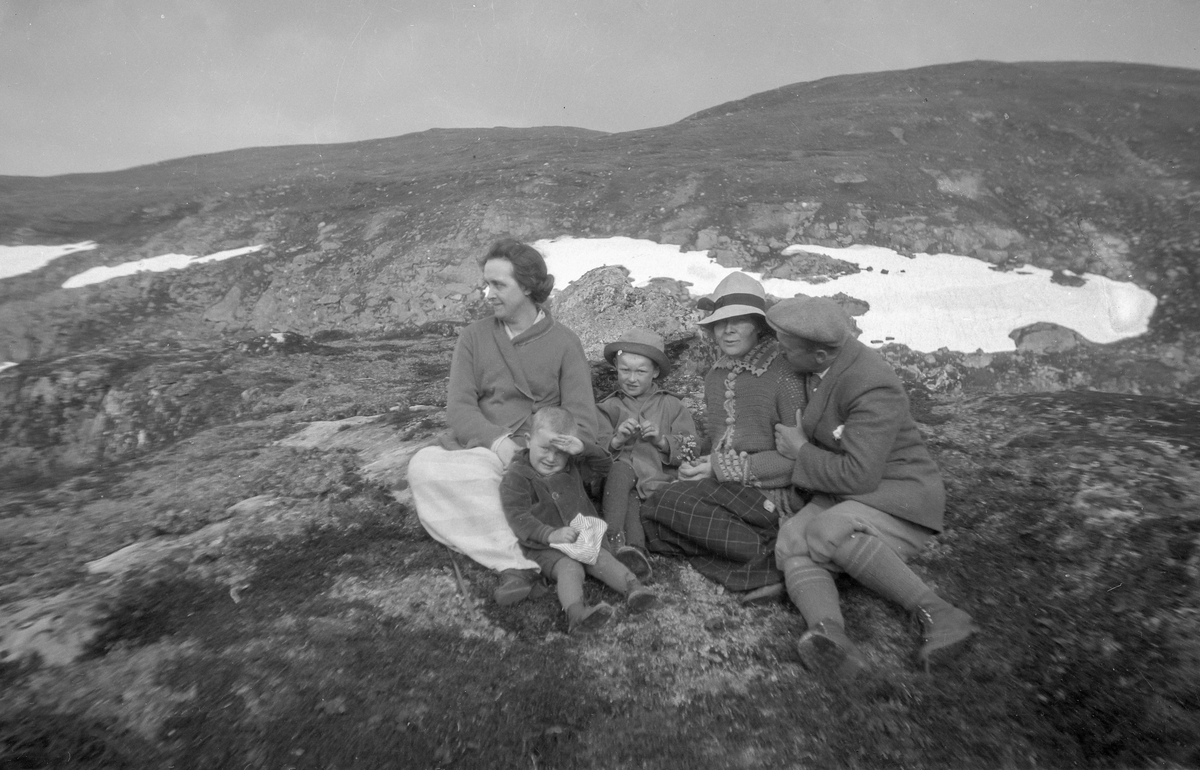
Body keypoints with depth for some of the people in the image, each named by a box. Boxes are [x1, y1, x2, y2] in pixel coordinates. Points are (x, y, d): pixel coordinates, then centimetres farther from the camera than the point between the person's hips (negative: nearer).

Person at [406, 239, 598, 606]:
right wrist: (498, 441, -19)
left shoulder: (563, 342, 5)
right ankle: (519, 559, -28)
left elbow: (581, 422, -1)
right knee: (424, 464, -29)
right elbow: (458, 407, 0)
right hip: (477, 446, 4)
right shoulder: (474, 336, 12)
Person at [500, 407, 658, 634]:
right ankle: (576, 613, -51)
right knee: (569, 568, -31)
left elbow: (605, 464, 10)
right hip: (546, 545, -5)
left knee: (603, 560, -21)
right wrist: (551, 534, -26)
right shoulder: (516, 477, -5)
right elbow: (518, 517, -12)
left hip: (585, 535, 5)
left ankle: (634, 588, -33)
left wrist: (583, 448, -10)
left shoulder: (573, 465, 12)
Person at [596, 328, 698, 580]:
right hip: (618, 484, 1)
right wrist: (616, 440, -14)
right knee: (621, 467, -34)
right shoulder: (608, 407, 15)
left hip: (659, 481, -1)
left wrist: (662, 441, -11)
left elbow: (690, 450, 7)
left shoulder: (671, 405, 15)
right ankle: (615, 540, -43)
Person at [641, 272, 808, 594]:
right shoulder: (715, 375, 12)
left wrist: (725, 468, -13)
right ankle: (769, 563, -11)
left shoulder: (783, 373, -9)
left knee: (668, 502, -24)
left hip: (767, 493, -7)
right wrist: (697, 465, -1)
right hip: (722, 488, 7)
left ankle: (774, 557, -14)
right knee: (651, 517, -16)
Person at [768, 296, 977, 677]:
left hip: (899, 501, -7)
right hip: (842, 496, 7)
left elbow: (859, 475, -26)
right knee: (791, 542, -24)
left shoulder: (873, 388, -23)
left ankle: (939, 614, -25)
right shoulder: (823, 365, 3)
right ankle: (828, 632, -46)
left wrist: (801, 451, -15)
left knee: (827, 532, -36)